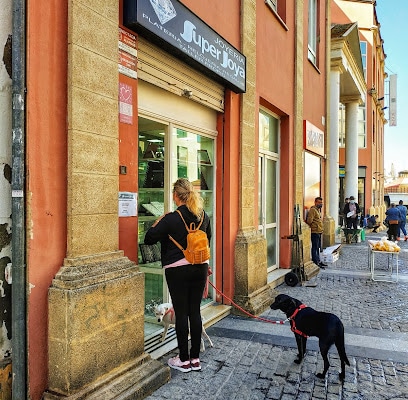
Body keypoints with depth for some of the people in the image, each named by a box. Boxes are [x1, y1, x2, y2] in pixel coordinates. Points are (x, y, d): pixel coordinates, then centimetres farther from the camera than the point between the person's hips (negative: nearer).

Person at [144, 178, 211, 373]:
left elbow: (149, 239, -8)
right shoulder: (203, 216, 1)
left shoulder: (171, 219, -16)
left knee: (181, 313, 5)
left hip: (178, 270, -5)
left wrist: (158, 222, 4)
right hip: (200, 267, 5)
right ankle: (195, 358, 22)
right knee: (195, 311, 12)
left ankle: (184, 360, 17)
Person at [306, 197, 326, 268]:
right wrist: (311, 227, -9)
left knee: (318, 247, 16)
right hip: (315, 232, -10)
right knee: (315, 247, -6)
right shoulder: (313, 210, -14)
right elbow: (309, 221, -21)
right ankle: (315, 262, -4)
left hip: (319, 232, 10)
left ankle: (318, 261, 24)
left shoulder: (319, 210, 18)